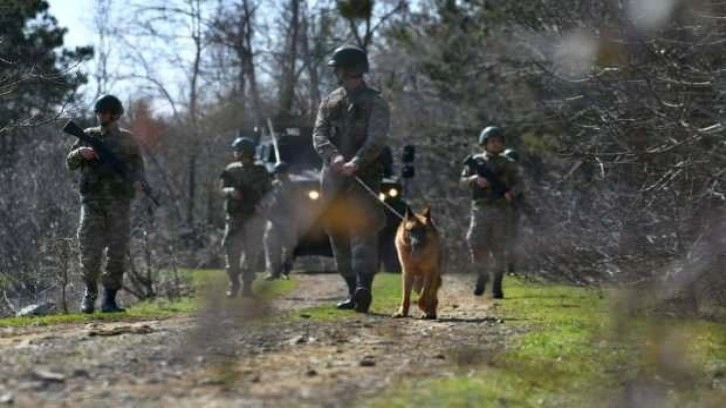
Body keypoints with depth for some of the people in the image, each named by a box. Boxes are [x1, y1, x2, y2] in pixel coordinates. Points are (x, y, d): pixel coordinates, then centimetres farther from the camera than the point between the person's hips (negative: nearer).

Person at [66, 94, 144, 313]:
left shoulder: (127, 139, 9)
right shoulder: (89, 135, 12)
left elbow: (137, 166, 9)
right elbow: (70, 163, 11)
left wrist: (136, 182, -12)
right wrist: (81, 152, -11)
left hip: (119, 201, 0)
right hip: (92, 201, 0)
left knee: (117, 252, -4)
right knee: (89, 251, -7)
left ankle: (109, 299, 3)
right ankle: (90, 290, 16)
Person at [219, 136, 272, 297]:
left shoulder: (260, 171, 5)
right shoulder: (230, 170, 8)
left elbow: (269, 192, 9)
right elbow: (221, 190, 3)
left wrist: (262, 205, -9)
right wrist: (230, 191, -20)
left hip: (254, 217, -1)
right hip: (234, 217, 1)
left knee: (251, 252, -3)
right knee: (232, 251, -6)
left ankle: (247, 285, 4)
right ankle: (233, 285, 2)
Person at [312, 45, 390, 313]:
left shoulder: (374, 103, 1)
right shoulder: (329, 102, 17)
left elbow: (376, 140, -13)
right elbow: (319, 135, 3)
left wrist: (356, 162, -30)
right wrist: (334, 156, -18)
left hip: (364, 177, -6)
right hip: (333, 178, 6)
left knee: (363, 230, -18)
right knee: (338, 236, 6)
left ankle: (364, 287, -31)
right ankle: (353, 291, 12)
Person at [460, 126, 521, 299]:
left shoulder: (507, 164, 8)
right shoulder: (475, 161, 8)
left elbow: (517, 182, 8)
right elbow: (463, 180, 7)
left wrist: (511, 193, -13)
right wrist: (475, 179, -14)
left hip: (501, 209, 0)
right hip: (481, 208, 0)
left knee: (498, 248, 0)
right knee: (476, 244, -10)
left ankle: (497, 285, 5)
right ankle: (482, 276, 14)